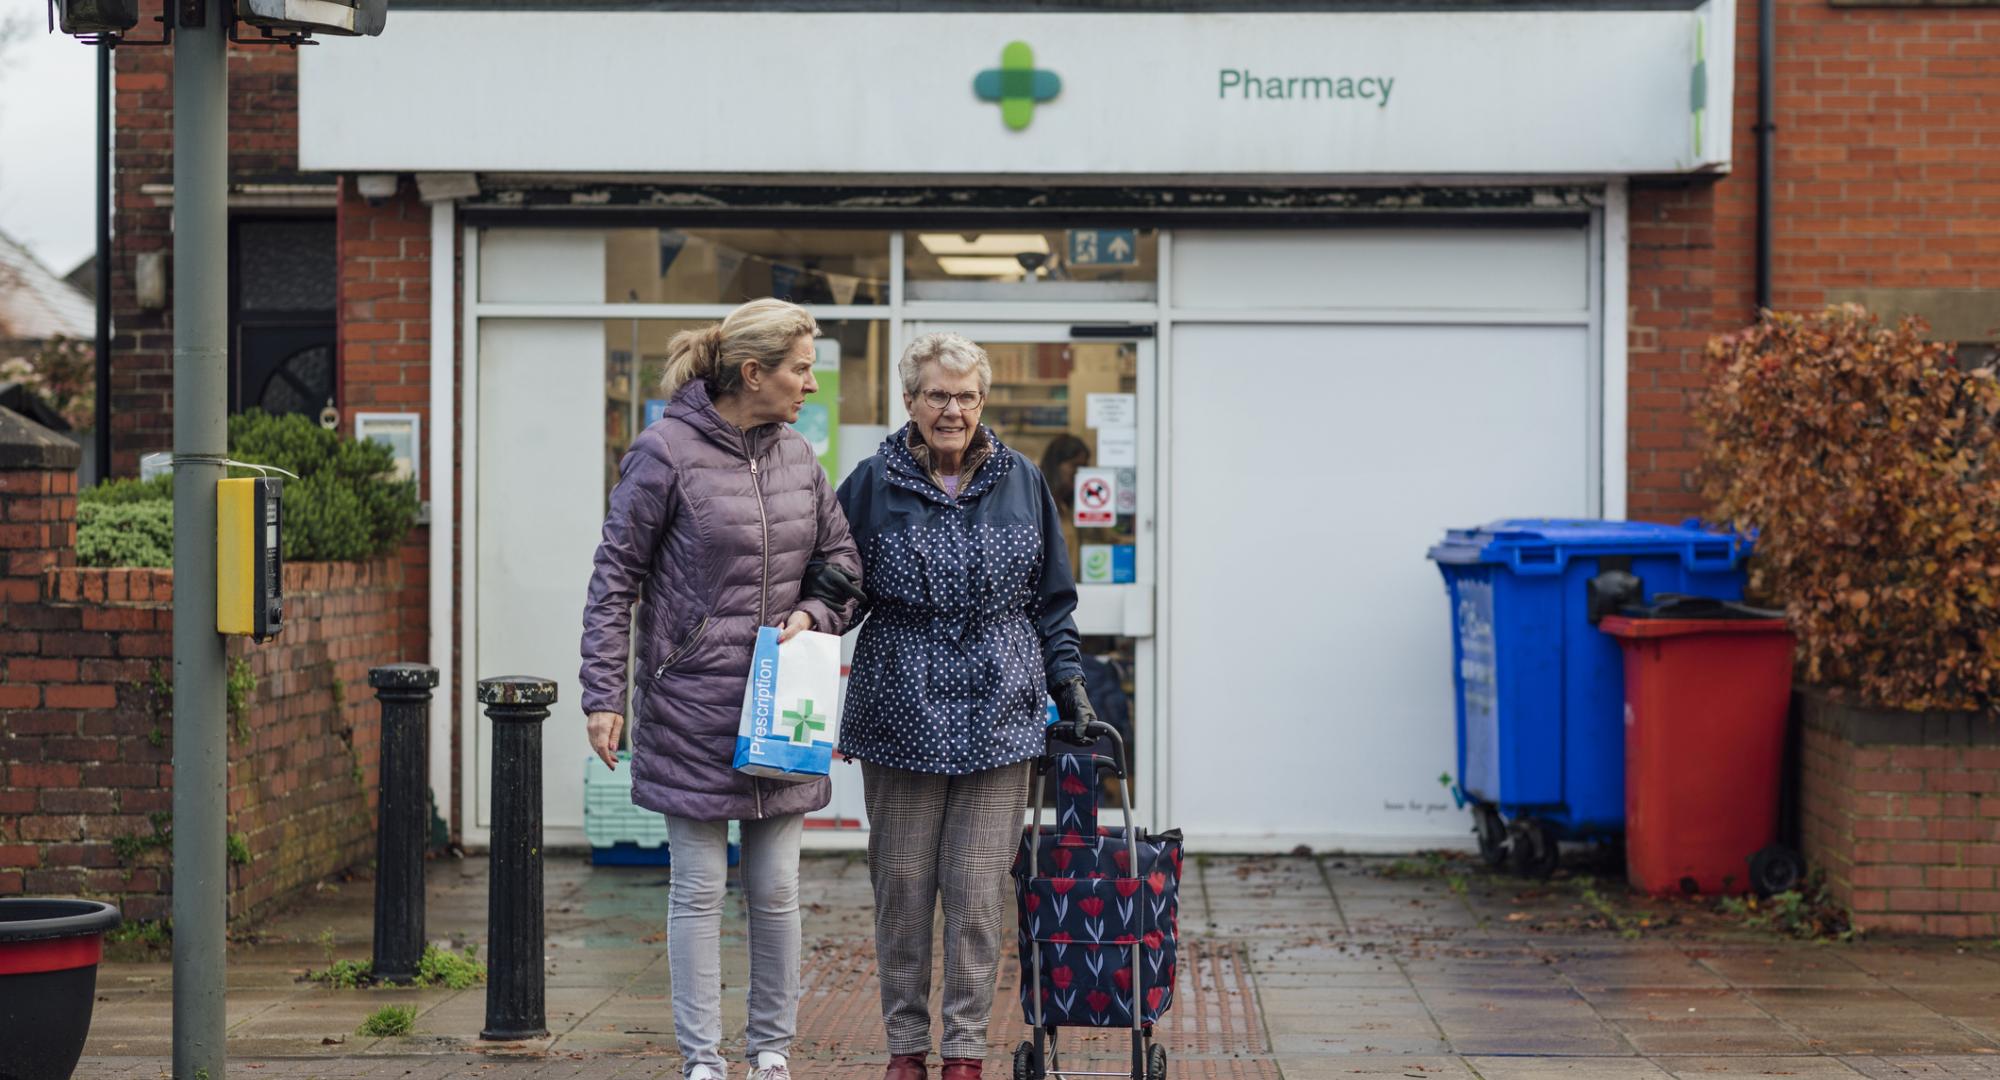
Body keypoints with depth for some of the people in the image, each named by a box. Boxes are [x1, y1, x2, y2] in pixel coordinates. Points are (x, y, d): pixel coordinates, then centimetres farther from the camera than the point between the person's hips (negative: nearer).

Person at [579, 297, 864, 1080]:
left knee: (776, 889, 8)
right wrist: (604, 695, -9)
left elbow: (843, 558, 19)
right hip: (692, 704, -5)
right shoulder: (666, 452, -9)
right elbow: (615, 577, -6)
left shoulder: (796, 456, 8)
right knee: (699, 889, 1)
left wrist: (813, 613, -3)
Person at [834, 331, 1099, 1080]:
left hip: (998, 716, 1)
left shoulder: (1022, 484, 7)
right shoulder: (873, 484, 2)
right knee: (901, 886, 4)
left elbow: (1051, 598, 14)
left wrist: (1068, 682, 8)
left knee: (978, 890, -1)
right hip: (899, 715, 0)